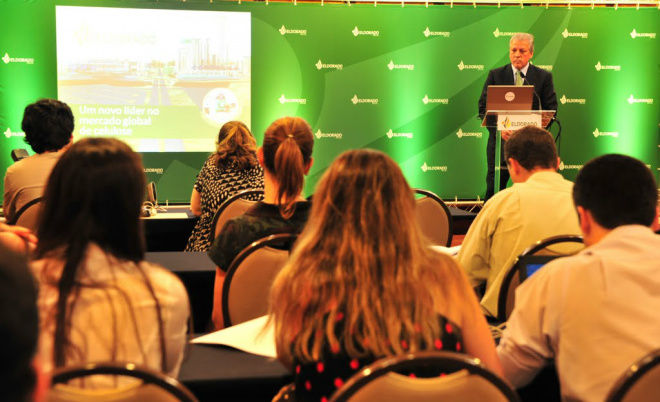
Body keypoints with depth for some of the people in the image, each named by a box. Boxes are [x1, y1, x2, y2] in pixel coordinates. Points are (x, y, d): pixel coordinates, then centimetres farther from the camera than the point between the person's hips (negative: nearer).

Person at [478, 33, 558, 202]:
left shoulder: (544, 77, 6)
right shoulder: (495, 75, 6)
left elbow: (550, 109, 5)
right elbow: (483, 107, 2)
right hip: (500, 139, 0)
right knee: (494, 189, 1)